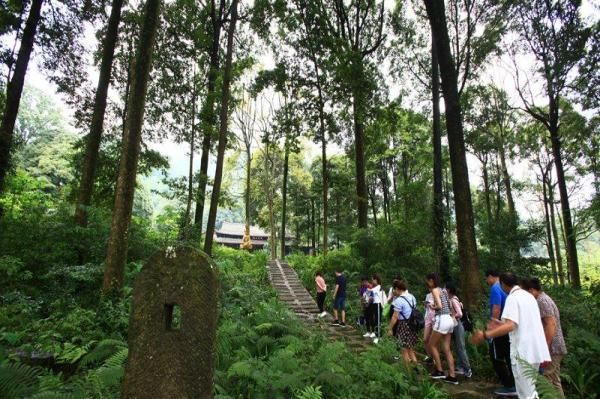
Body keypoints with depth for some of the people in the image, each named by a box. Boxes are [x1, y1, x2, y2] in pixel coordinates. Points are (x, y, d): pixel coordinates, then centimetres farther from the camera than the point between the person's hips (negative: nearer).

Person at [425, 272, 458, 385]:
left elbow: (439, 306, -19)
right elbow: (449, 305, 15)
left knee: (431, 345, 7)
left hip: (442, 320, -8)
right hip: (449, 320, 8)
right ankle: (452, 376, 12)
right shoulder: (443, 290, 17)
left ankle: (439, 371, 11)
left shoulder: (435, 290, -8)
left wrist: (432, 307, -1)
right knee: (447, 349, 11)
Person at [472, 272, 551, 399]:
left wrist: (485, 335, -28)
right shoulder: (529, 295, 14)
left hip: (523, 352, -9)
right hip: (535, 350, 9)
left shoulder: (512, 298, -13)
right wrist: (501, 324, 26)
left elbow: (511, 325, -26)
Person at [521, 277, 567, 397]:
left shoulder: (542, 300, -16)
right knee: (554, 382, 16)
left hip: (551, 349, -11)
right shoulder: (543, 299, 16)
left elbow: (551, 324, -24)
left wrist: (544, 350, -24)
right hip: (554, 348, 11)